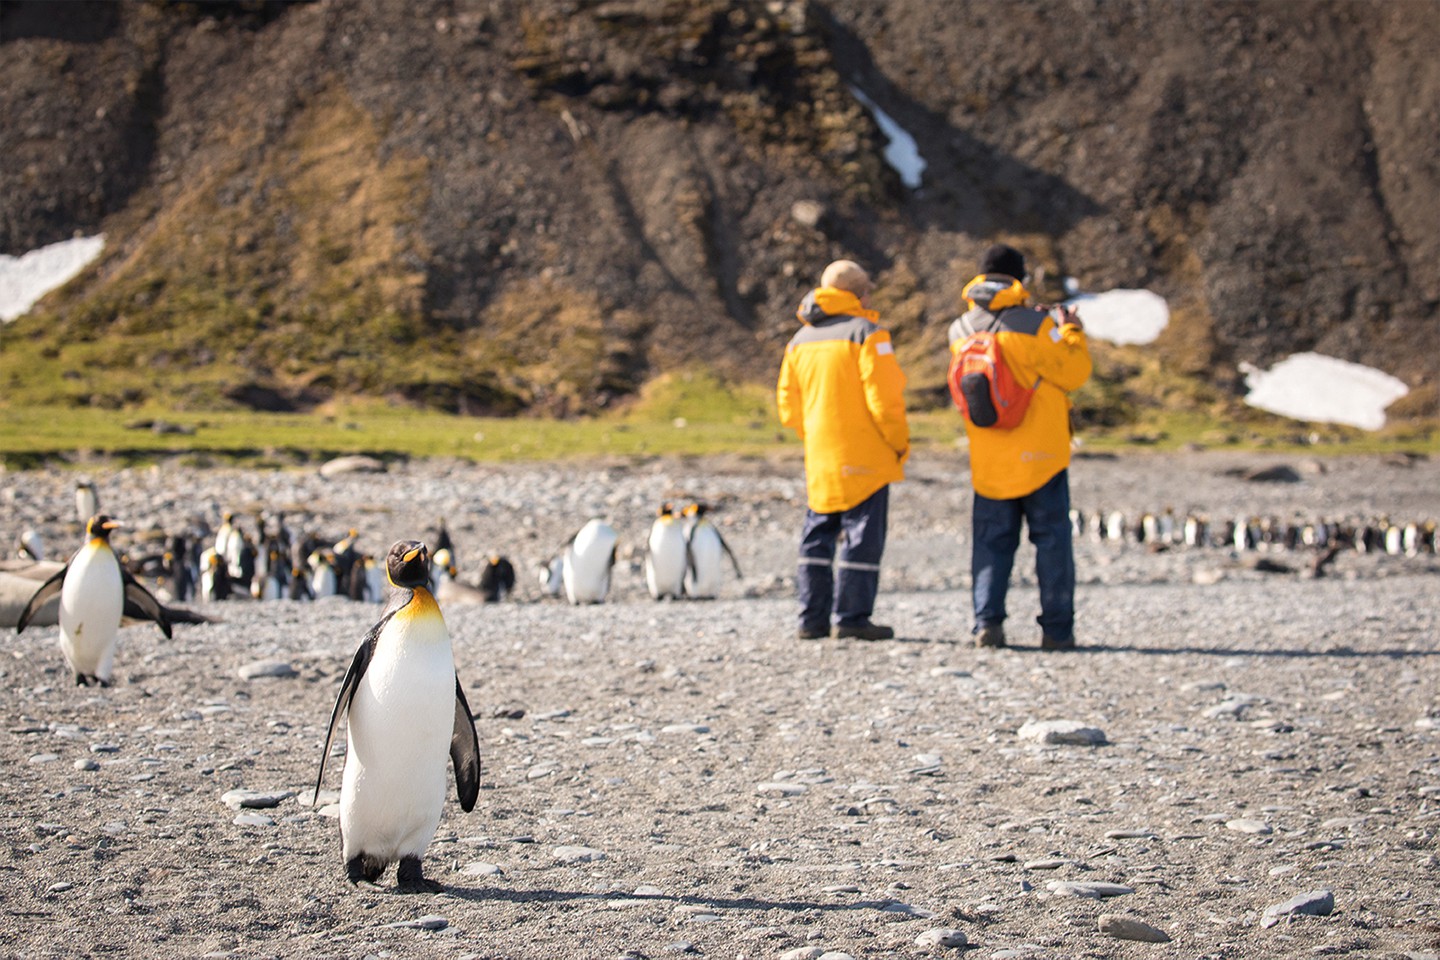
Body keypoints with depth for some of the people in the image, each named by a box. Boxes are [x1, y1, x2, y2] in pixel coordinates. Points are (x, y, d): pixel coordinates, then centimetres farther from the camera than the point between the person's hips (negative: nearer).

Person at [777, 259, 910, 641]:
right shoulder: (866, 333, -9)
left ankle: (812, 617, 10)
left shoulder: (801, 338, 12)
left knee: (818, 534, 11)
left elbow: (788, 404, 14)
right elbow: (884, 399, -15)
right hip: (865, 458, -6)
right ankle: (851, 616, -5)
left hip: (820, 461, 6)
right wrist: (900, 444, -3)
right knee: (862, 535, -2)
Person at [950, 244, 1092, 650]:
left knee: (991, 541, 10)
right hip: (1041, 456, -3)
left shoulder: (960, 331, 3)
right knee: (1052, 540, 5)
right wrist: (1072, 333, 10)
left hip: (989, 460, 3)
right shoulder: (1034, 325, -12)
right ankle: (1057, 629, 5)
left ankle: (987, 622, -2)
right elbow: (1073, 373, -7)